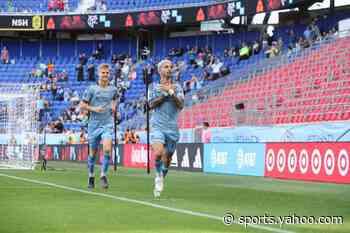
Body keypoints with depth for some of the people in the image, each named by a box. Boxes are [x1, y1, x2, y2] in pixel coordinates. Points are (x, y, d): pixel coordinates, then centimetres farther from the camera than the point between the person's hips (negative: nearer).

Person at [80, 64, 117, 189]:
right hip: (94, 123, -1)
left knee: (107, 149, -19)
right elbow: (82, 105, 1)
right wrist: (94, 109, -14)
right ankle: (91, 176, 26)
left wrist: (113, 106, 10)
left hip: (108, 123, 1)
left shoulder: (113, 89, 6)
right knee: (93, 152, 8)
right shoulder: (92, 89, -2)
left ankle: (103, 175, -8)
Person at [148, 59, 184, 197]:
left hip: (172, 127, 2)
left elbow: (180, 105, -4)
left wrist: (171, 92, -14)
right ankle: (159, 175, 2)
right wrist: (165, 93, -11)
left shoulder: (177, 87, 10)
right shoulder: (154, 87, 8)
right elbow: (151, 104, -7)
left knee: (167, 159, 4)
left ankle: (159, 183, 23)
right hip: (157, 126, -2)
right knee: (158, 153, -24)